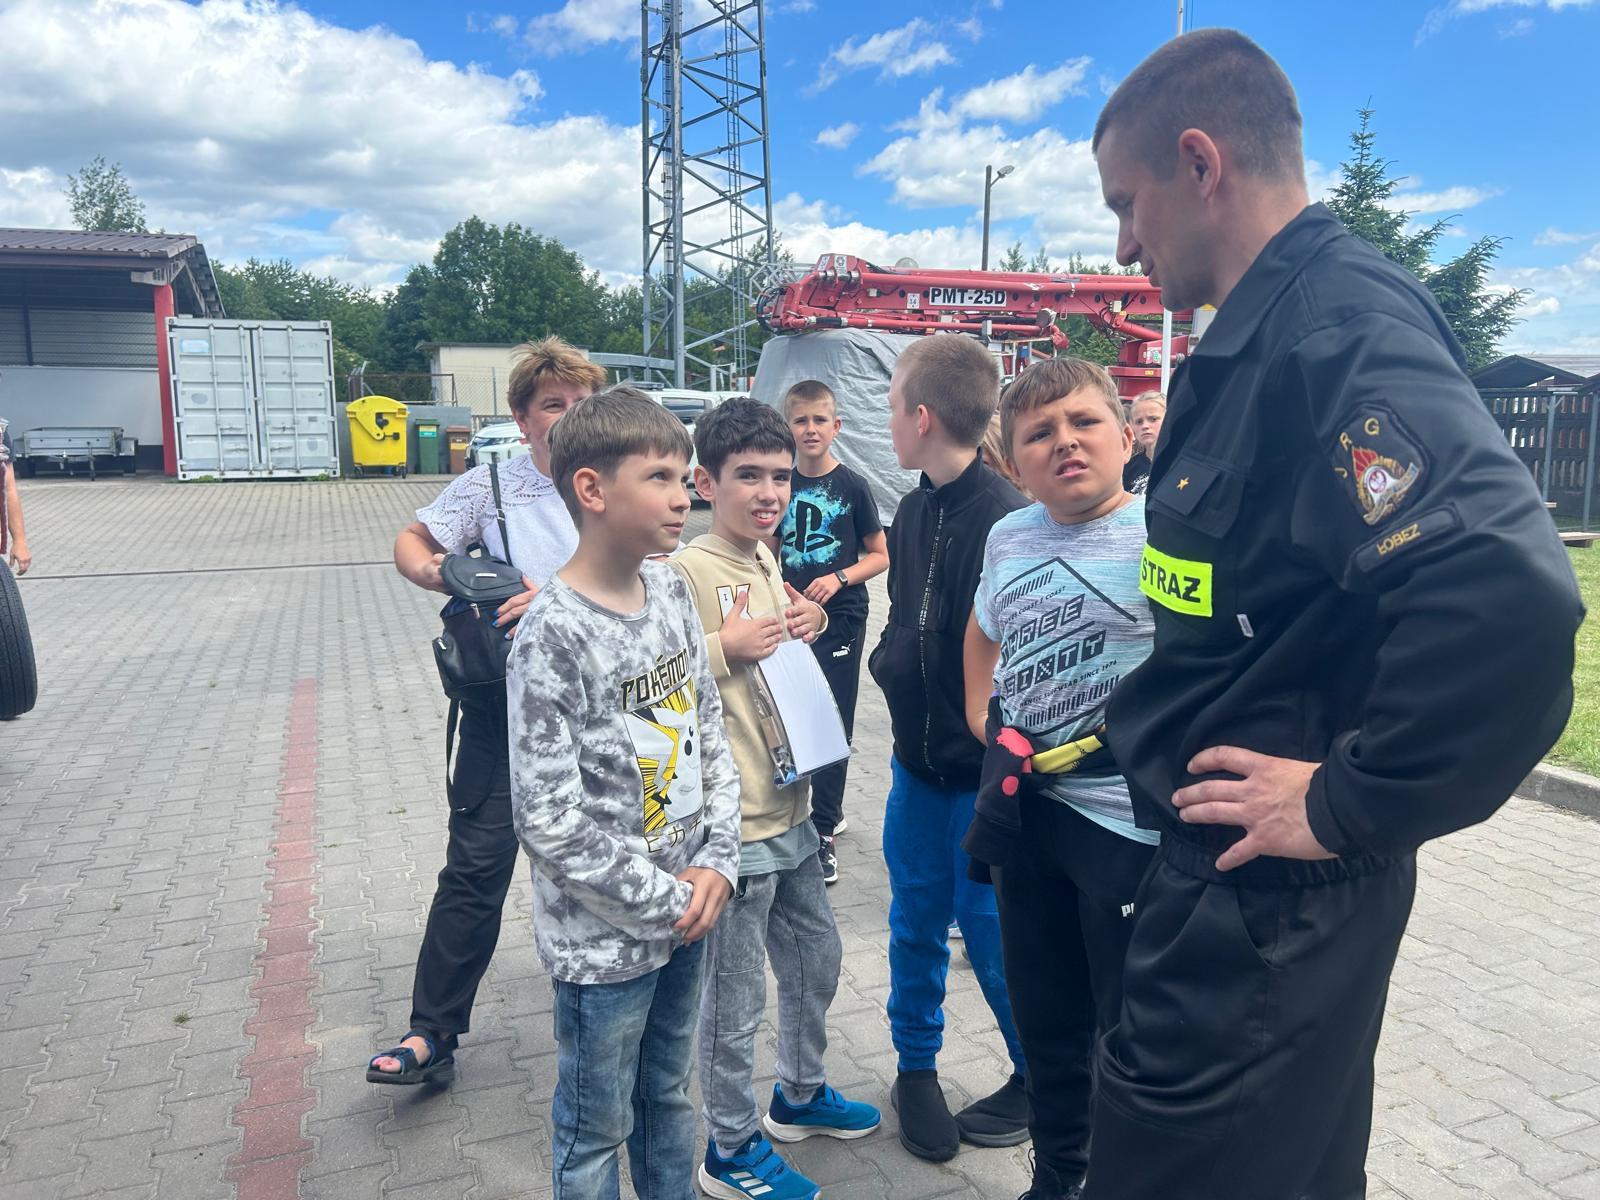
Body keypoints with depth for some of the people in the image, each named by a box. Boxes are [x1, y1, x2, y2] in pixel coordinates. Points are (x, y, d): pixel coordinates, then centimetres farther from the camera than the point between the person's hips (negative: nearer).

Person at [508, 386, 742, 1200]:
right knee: (597, 1131, 15)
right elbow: (549, 822, -21)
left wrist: (716, 863, -3)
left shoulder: (670, 590, -1)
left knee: (667, 1098, 25)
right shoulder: (554, 634, -22)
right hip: (604, 938, -6)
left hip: (686, 910, 6)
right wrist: (666, 900, -14)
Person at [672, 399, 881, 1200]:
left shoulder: (766, 561, 7)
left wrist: (805, 628, 1)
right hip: (735, 823, -9)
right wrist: (726, 649, -26)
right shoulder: (687, 571, -18)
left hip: (791, 807, 9)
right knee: (737, 999, 8)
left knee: (816, 958, 24)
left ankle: (800, 1095, 47)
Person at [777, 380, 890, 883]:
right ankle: (829, 809, 32)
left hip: (839, 619, -4)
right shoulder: (781, 485, 4)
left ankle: (822, 832, 6)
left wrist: (839, 577, -17)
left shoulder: (852, 487, -5)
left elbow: (880, 556, -1)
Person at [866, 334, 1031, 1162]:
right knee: (915, 922, 17)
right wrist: (889, 665, -6)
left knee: (991, 932, 7)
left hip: (982, 774, -6)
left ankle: (1038, 1075, 32)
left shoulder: (1005, 519, -20)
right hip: (917, 761, 6)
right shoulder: (913, 511, 5)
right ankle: (916, 1068, 36)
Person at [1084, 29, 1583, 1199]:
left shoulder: (1338, 325, -22)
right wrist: (1127, 730, 14)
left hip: (1261, 897, -9)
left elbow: (1506, 592, -36)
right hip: (1239, 880, 9)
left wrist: (1351, 807, -24)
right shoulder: (1261, 332, 9)